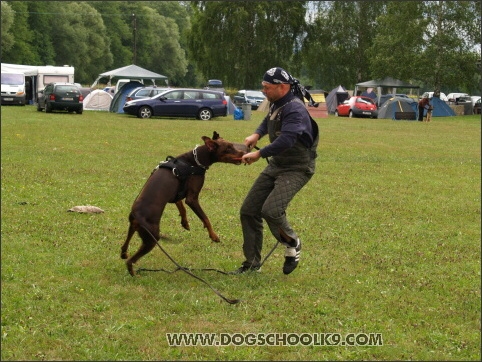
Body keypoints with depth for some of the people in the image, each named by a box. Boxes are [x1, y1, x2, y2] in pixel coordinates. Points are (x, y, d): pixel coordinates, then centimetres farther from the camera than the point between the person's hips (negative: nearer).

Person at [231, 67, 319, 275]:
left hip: (296, 169, -10)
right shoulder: (276, 104, 7)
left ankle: (293, 244, 3)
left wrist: (259, 154, -29)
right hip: (276, 165, 10)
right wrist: (257, 134, 11)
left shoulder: (295, 109, -23)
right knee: (249, 211, 5)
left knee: (271, 210, -27)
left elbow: (286, 141, -35)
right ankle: (252, 263, 15)